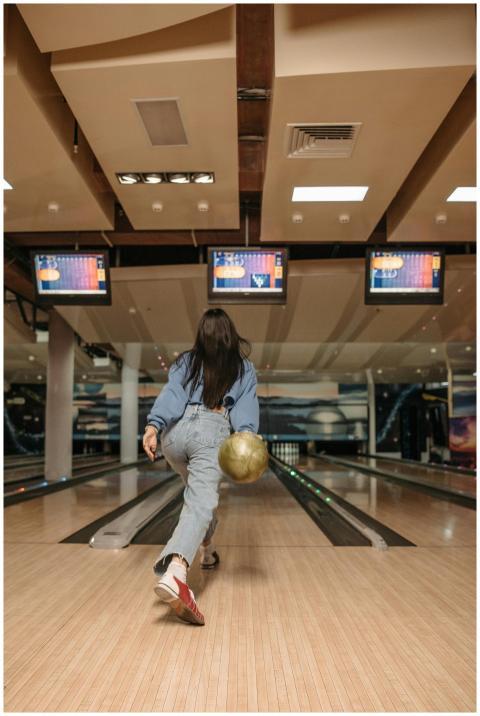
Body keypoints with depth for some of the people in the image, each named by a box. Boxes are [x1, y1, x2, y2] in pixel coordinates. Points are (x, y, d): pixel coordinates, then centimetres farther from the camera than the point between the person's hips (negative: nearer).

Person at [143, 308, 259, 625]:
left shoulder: (186, 361, 17)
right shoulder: (244, 367, 16)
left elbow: (172, 395, -1)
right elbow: (246, 405, -1)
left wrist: (154, 425, -13)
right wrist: (246, 436, -16)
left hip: (175, 432, 4)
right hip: (212, 433, -4)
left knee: (200, 490, 32)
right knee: (201, 504, -18)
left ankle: (206, 550, 42)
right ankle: (174, 572, -43)